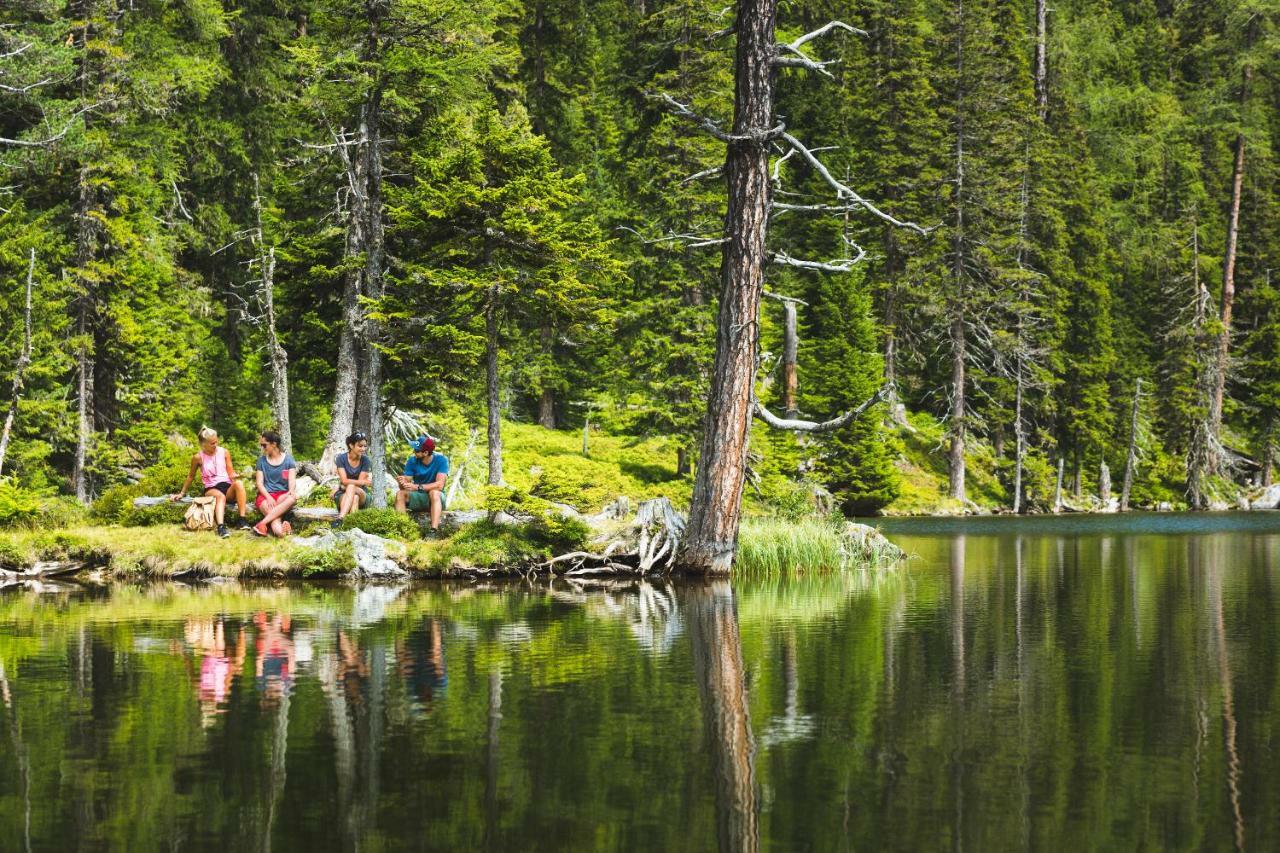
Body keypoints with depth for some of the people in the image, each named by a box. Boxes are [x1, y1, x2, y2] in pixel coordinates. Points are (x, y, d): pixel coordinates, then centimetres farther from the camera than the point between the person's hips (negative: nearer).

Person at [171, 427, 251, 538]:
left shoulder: (224, 452, 8)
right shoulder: (198, 458, 3)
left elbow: (231, 473, 7)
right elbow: (191, 476, 17)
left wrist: (234, 476, -18)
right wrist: (182, 493, 21)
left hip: (227, 487, 2)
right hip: (211, 489, -2)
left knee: (238, 483, -34)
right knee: (220, 495, -40)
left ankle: (243, 520, -40)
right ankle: (221, 527, -62)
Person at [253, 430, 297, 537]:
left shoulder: (288, 459, 9)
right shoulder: (262, 460, 10)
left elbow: (292, 480, 0)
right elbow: (259, 483, 3)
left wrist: (291, 491, -24)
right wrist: (268, 497, -16)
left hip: (283, 495, 0)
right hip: (266, 494, 0)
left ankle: (263, 523, -42)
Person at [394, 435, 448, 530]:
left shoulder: (441, 460, -16)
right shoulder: (412, 461, -5)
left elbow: (439, 485, -27)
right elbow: (404, 487, -8)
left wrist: (417, 487, -35)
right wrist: (402, 482, -33)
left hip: (436, 498, -4)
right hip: (418, 498, 4)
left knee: (434, 492, -36)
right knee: (400, 494, -22)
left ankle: (434, 529, -47)